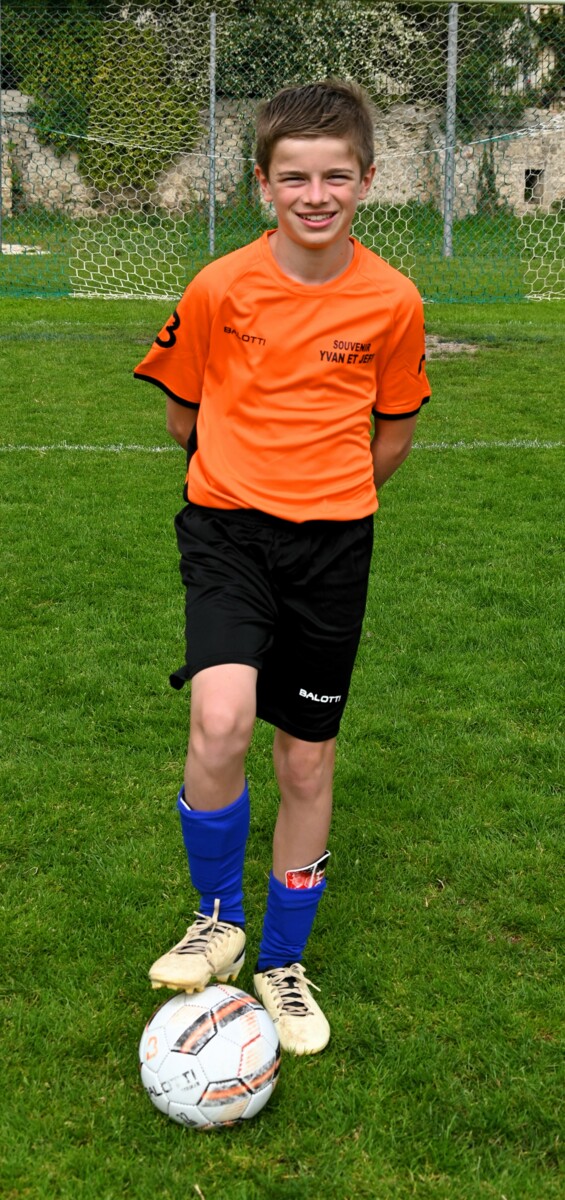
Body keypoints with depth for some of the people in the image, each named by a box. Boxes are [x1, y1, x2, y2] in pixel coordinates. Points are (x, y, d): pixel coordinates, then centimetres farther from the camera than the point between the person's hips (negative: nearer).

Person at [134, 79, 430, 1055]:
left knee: (308, 756, 8)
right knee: (221, 721, -24)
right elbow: (183, 414, 8)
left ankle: (283, 961, 30)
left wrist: (326, 497, 11)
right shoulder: (219, 289, -8)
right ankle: (217, 919, 5)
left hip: (333, 543, 2)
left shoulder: (393, 303, -4)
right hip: (226, 528, -1)